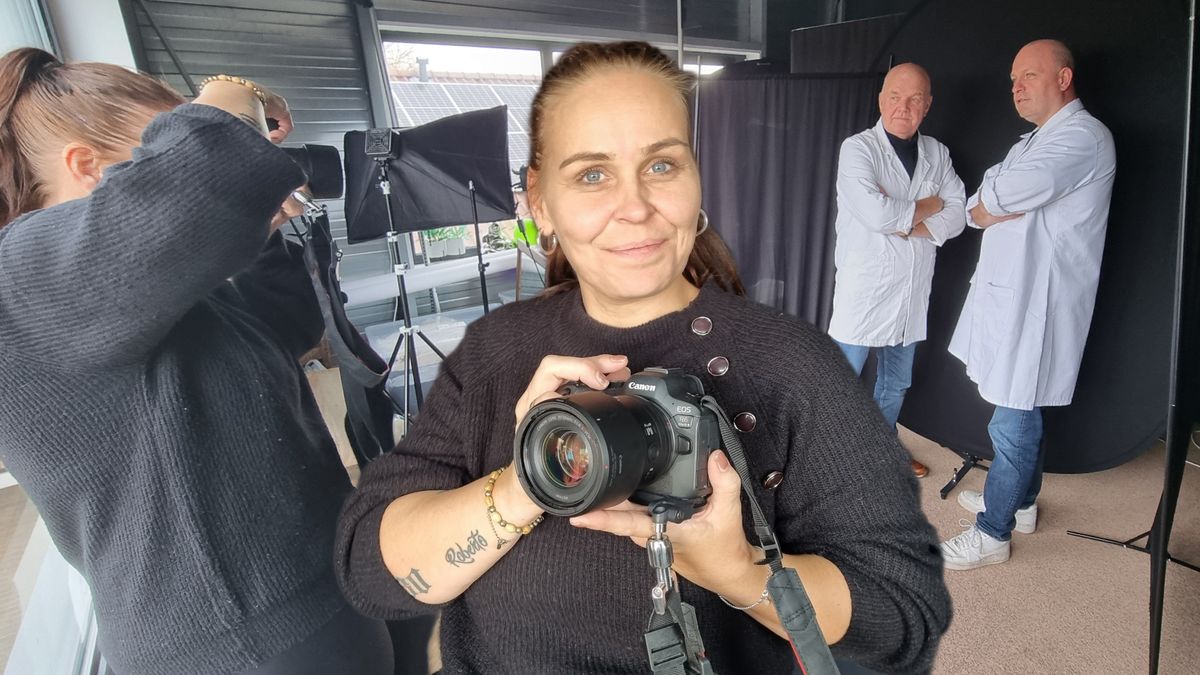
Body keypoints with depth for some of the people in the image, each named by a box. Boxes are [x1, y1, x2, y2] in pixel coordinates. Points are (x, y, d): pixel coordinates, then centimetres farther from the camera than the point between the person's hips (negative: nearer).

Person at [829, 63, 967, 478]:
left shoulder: (937, 153, 9)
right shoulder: (857, 149, -10)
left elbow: (958, 215, 1)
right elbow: (876, 214, -23)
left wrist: (906, 225, -16)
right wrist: (927, 206, -6)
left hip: (912, 291, 6)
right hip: (864, 291, -6)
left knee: (896, 384, 20)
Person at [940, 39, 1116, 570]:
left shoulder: (1083, 137, -11)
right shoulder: (1034, 142, 20)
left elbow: (1000, 194, -26)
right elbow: (977, 209, 13)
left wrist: (992, 194, -4)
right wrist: (991, 209, -9)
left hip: (1035, 304, -10)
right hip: (1009, 293, 10)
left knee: (1013, 422, -3)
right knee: (1021, 411, 20)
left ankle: (993, 533, 8)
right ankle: (1020, 500, 36)